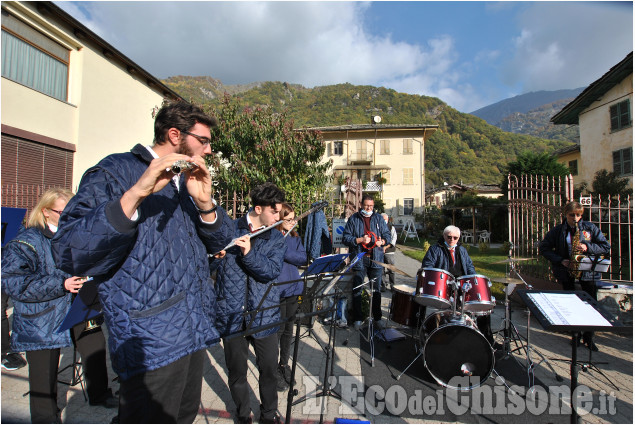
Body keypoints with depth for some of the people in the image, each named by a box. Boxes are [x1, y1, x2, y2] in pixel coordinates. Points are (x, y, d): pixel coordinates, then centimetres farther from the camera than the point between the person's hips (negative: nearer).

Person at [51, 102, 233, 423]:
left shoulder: (187, 182, 13)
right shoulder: (115, 173, -9)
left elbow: (219, 241, 7)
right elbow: (69, 255, -21)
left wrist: (205, 203, -13)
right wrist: (135, 194, -33)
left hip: (195, 332, 8)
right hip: (151, 341, -7)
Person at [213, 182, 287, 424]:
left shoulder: (277, 239, 3)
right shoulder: (229, 230, -1)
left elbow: (272, 271, -13)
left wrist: (249, 252, -26)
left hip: (264, 315, 1)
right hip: (232, 315, -1)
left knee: (269, 369, 11)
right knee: (237, 371, 14)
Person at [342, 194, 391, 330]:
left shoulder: (379, 218, 10)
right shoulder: (353, 219, 2)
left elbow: (387, 234, 15)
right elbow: (345, 238, -1)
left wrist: (382, 241, -7)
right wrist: (360, 240, -14)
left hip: (376, 259, 2)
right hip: (359, 259, -2)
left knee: (376, 289, 9)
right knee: (357, 290, 3)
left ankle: (377, 317, 24)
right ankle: (357, 318, 17)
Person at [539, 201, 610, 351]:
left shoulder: (590, 228, 1)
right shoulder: (557, 231, 0)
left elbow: (606, 246, 4)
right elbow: (543, 248, 1)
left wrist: (588, 247, -15)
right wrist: (560, 260, -10)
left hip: (588, 271, 0)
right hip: (567, 272, 0)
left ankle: (588, 337, 19)